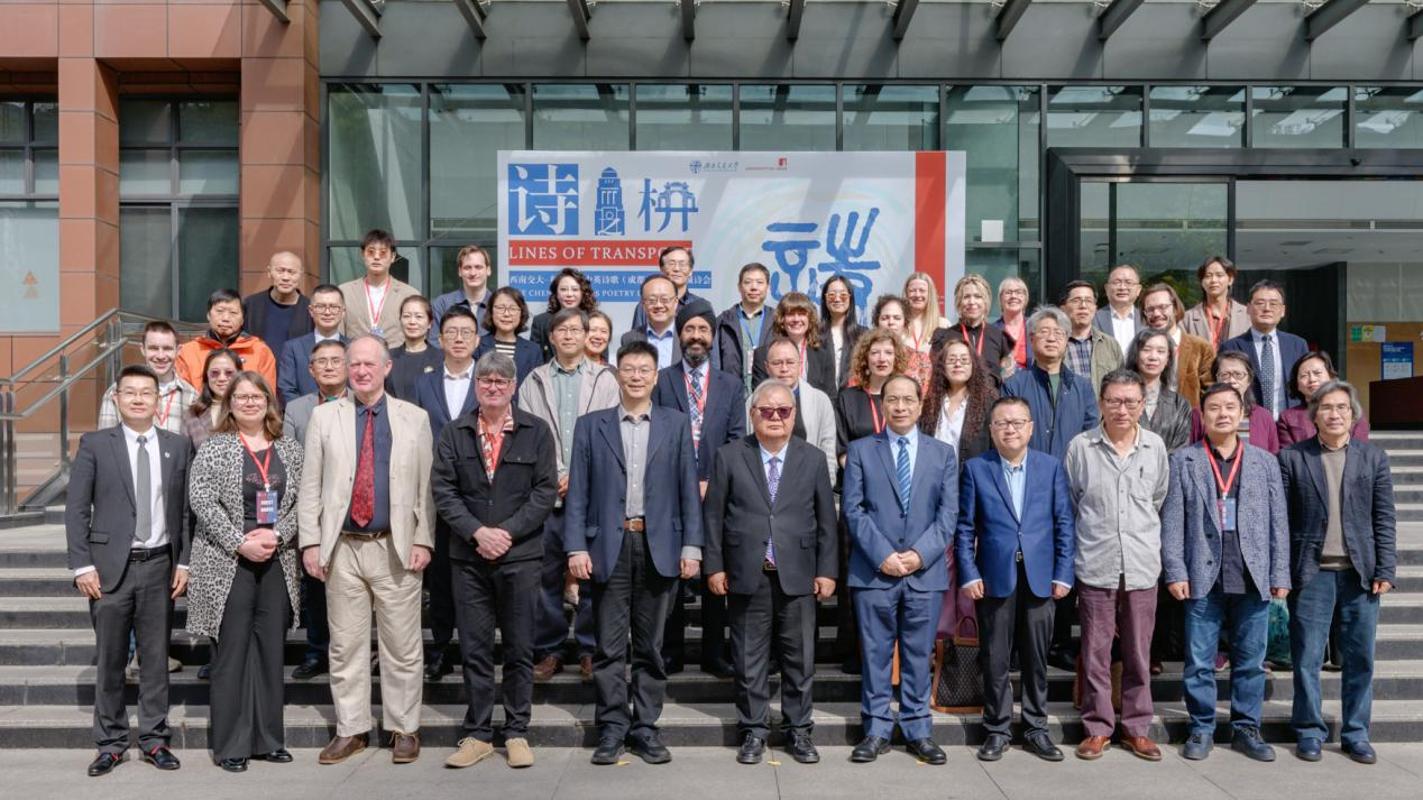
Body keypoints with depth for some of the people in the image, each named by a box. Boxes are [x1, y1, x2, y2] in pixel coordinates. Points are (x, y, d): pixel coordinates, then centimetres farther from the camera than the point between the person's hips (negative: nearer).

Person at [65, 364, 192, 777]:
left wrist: (184, 562, 2)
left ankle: (155, 739, 18)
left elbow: (186, 510, 7)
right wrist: (82, 565, -7)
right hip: (109, 567, -1)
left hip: (159, 565, 1)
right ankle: (111, 742, 18)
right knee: (109, 659, 6)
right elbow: (76, 510, -1)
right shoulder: (95, 445, 0)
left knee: (156, 656, 8)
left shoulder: (178, 447, 5)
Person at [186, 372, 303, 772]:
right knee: (231, 653, 0)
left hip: (276, 563, 4)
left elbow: (301, 501, 6)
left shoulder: (290, 449, 9)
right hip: (228, 564, -3)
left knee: (271, 650, 8)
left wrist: (276, 535, -10)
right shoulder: (213, 449, -1)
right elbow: (201, 501, -9)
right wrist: (240, 543, -15)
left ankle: (268, 739, 18)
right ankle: (230, 744, 10)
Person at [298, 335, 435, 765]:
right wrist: (310, 541, -1)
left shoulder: (415, 418, 5)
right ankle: (351, 730, 21)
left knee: (403, 646, 4)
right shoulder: (324, 416, 6)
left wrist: (423, 540, -3)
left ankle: (404, 729, 17)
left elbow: (426, 486, 3)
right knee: (345, 645, 8)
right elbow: (310, 485, 5)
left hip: (396, 548, -1)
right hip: (342, 548, 1)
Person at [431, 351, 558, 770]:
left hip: (520, 554, -1)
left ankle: (516, 732, 16)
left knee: (520, 648, 5)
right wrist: (476, 531, -12)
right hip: (469, 556, 2)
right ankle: (477, 733, 17)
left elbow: (545, 490, -3)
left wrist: (507, 532, -11)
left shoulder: (536, 432, 3)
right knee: (474, 648, 6)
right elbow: (442, 489, 1)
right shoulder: (454, 433, 7)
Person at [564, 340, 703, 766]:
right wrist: (576, 547, -5)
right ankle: (612, 727, 15)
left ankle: (645, 727, 19)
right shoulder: (590, 425, 6)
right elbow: (578, 491, 3)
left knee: (651, 646, 9)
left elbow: (688, 488, 5)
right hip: (609, 546, 0)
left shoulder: (676, 424, 8)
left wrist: (691, 546, -2)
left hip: (659, 547, 1)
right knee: (610, 646, 4)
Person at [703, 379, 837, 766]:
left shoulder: (812, 458, 5)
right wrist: (714, 566, -2)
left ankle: (799, 730, 22)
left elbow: (826, 519, 6)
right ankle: (754, 730, 21)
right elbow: (713, 514, 2)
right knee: (749, 657, 7)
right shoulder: (729, 455, 1)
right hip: (747, 575, -1)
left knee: (800, 656, 8)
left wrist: (827, 570, 2)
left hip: (798, 575, 1)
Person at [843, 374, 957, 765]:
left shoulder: (943, 453, 11)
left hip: (926, 571, 1)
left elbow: (948, 512, 3)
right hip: (874, 570, -1)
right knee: (876, 654, 5)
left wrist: (921, 553, -10)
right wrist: (882, 554, -12)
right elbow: (853, 509, -2)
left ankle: (918, 731, 18)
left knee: (919, 655, 8)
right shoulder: (861, 450, 6)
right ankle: (876, 731, 14)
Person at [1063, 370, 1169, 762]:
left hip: (1142, 566, 2)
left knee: (1139, 653, 9)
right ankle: (1097, 727, 16)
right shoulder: (1080, 446, -3)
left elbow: (1158, 500, 16)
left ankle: (1137, 728, 21)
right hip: (1095, 566, -2)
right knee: (1095, 652, 4)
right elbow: (1069, 505, 6)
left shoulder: (1155, 446, 4)